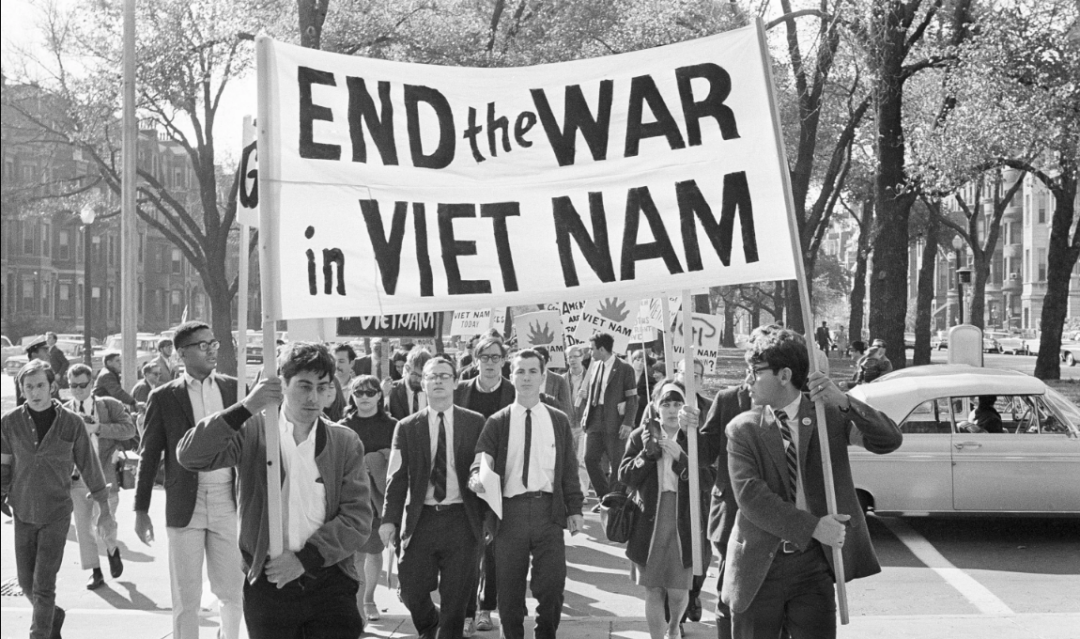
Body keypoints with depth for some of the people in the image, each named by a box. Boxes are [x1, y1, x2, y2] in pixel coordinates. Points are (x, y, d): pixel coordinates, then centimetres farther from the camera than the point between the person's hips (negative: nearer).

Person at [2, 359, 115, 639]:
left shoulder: (72, 423, -9)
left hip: (57, 513, -3)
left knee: (44, 586, -9)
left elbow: (89, 466, -1)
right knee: (27, 584, 11)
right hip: (23, 513, 3)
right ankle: (54, 616, 40)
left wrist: (105, 509, 3)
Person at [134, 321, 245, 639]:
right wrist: (141, 511, 2)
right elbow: (149, 455, 4)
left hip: (229, 504, 2)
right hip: (185, 507, -2)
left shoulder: (233, 388, 6)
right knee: (186, 598, 4)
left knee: (233, 591, 7)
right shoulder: (164, 397, 1)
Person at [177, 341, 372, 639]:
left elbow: (358, 518, -3)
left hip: (330, 582, 1)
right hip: (267, 582, -1)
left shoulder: (346, 442, 2)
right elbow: (190, 455, -15)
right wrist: (245, 408, -24)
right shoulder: (252, 432, -1)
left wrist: (305, 558, -14)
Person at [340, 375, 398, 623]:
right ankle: (358, 608, -4)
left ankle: (369, 600, 29)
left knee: (375, 551, 11)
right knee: (357, 554, -8)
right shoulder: (343, 428, 1)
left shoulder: (391, 426, 3)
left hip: (382, 498, 2)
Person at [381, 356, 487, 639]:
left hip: (461, 519, -1)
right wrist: (389, 519, -7)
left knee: (456, 597, 2)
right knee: (411, 590, 4)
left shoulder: (475, 423, 3)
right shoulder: (407, 427, 5)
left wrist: (488, 517, -1)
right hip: (420, 518, 1)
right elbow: (397, 477, 2)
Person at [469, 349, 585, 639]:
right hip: (510, 511, -1)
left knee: (552, 586, -5)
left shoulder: (559, 420, 11)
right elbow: (481, 461, -3)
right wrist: (477, 479, -26)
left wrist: (574, 509, 4)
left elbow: (569, 469, 11)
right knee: (510, 591, 5)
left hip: (549, 510, 1)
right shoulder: (497, 422, 6)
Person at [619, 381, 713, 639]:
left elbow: (707, 480, -8)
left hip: (685, 523, -1)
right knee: (653, 591, 5)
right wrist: (647, 453, -14)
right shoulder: (640, 437, 4)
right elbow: (624, 476, -1)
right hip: (649, 523, 1)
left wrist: (680, 457, -20)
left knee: (679, 591, 3)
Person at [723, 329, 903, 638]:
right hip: (759, 565, 0)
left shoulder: (829, 415, 1)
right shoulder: (742, 429, -2)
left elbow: (890, 441, -9)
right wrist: (812, 526, -21)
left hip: (813, 563, 0)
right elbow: (750, 494, -13)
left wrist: (844, 402, -24)